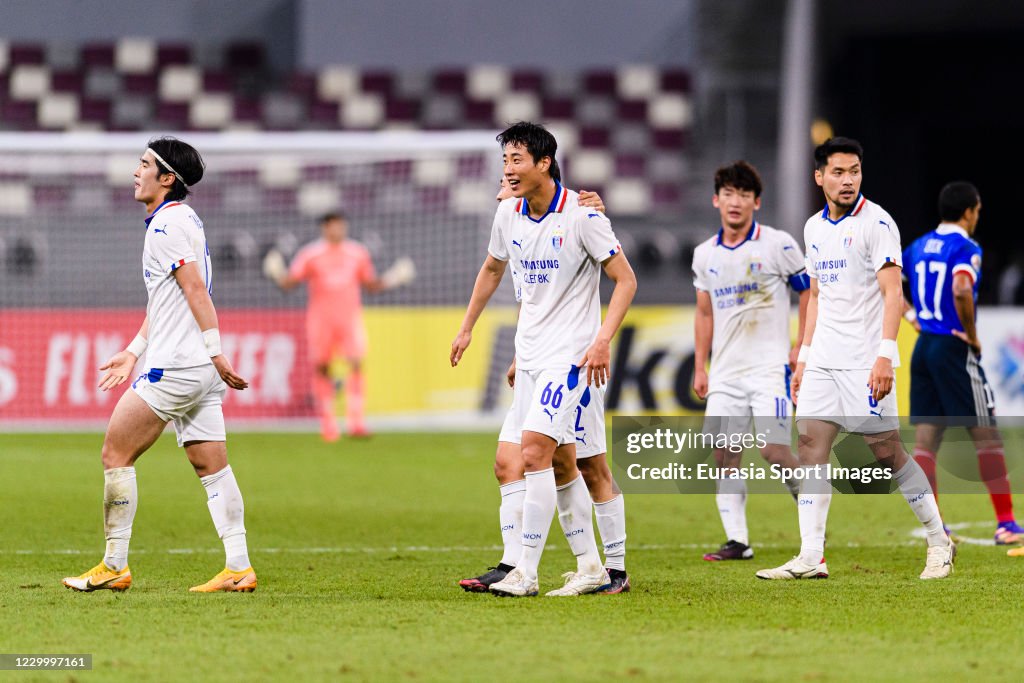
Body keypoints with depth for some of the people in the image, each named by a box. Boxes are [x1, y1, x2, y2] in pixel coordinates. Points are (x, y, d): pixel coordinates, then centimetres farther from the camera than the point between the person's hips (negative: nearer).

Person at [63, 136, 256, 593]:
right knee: (212, 467, 5)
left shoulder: (168, 225, -11)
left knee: (115, 454, -2)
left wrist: (215, 352, -24)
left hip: (174, 367, -9)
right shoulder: (181, 220, 20)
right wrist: (133, 352, 28)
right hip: (201, 372, 9)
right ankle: (239, 569, -2)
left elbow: (196, 288, -20)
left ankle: (114, 567, 0)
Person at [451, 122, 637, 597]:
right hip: (529, 353, 7)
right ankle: (589, 566, 18)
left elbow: (625, 280, -10)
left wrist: (603, 340, -19)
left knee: (535, 450, -16)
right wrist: (467, 328, 25)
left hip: (569, 353, -7)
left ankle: (526, 572, -15)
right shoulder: (508, 213, 5)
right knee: (559, 464, 9)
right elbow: (492, 269, 25)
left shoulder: (581, 215, -14)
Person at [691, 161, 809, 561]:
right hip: (725, 372, 5)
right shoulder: (705, 254, 10)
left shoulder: (778, 245, -4)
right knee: (724, 454, 0)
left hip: (769, 366, -5)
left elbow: (809, 292, 2)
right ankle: (737, 540, 4)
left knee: (774, 450, -15)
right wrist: (699, 368, 14)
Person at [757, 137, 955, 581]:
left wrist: (885, 356, -23)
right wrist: (804, 358, 18)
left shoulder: (876, 223, -9)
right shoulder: (814, 228, 13)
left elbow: (892, 292, -15)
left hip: (864, 360, -7)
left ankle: (939, 541, 11)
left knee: (886, 450, -5)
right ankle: (811, 558, -4)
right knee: (811, 446, -3)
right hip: (824, 361, 7)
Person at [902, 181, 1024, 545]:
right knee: (987, 436, 2)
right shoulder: (966, 248, -11)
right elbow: (961, 291, -29)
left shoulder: (919, 247, 11)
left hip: (923, 348, 7)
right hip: (954, 349, -7)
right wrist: (972, 336, -16)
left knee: (925, 440, 4)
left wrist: (911, 315, 14)